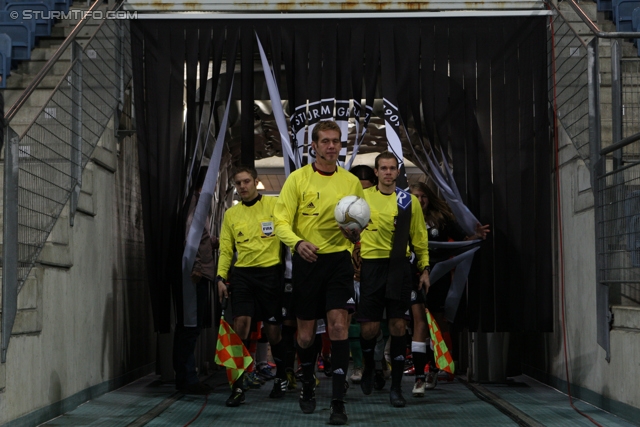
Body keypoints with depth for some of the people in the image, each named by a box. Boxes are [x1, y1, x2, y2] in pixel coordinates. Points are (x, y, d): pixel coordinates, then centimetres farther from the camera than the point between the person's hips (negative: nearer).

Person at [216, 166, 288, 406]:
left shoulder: (274, 205, 1)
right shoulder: (231, 214, 13)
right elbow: (226, 250, 14)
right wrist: (221, 278, 4)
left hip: (270, 272, -2)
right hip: (242, 274, 2)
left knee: (272, 329, 4)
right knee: (240, 324, -11)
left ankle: (281, 378, 26)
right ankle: (238, 386, -7)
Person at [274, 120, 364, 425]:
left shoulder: (351, 182, 9)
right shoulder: (297, 179, 0)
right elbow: (281, 221, -5)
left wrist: (355, 232, -7)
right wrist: (297, 242, -26)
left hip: (338, 260, 1)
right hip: (307, 260, -1)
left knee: (339, 325, -13)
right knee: (306, 334, 8)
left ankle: (338, 402, -10)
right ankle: (308, 387, 34)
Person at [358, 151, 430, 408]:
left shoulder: (409, 201, 6)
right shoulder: (363, 197, 4)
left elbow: (419, 236, 11)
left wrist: (425, 268, 7)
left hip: (399, 266, 0)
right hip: (372, 264, 0)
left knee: (398, 325, -3)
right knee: (369, 326, 0)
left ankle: (396, 387, 4)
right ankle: (368, 369, 30)